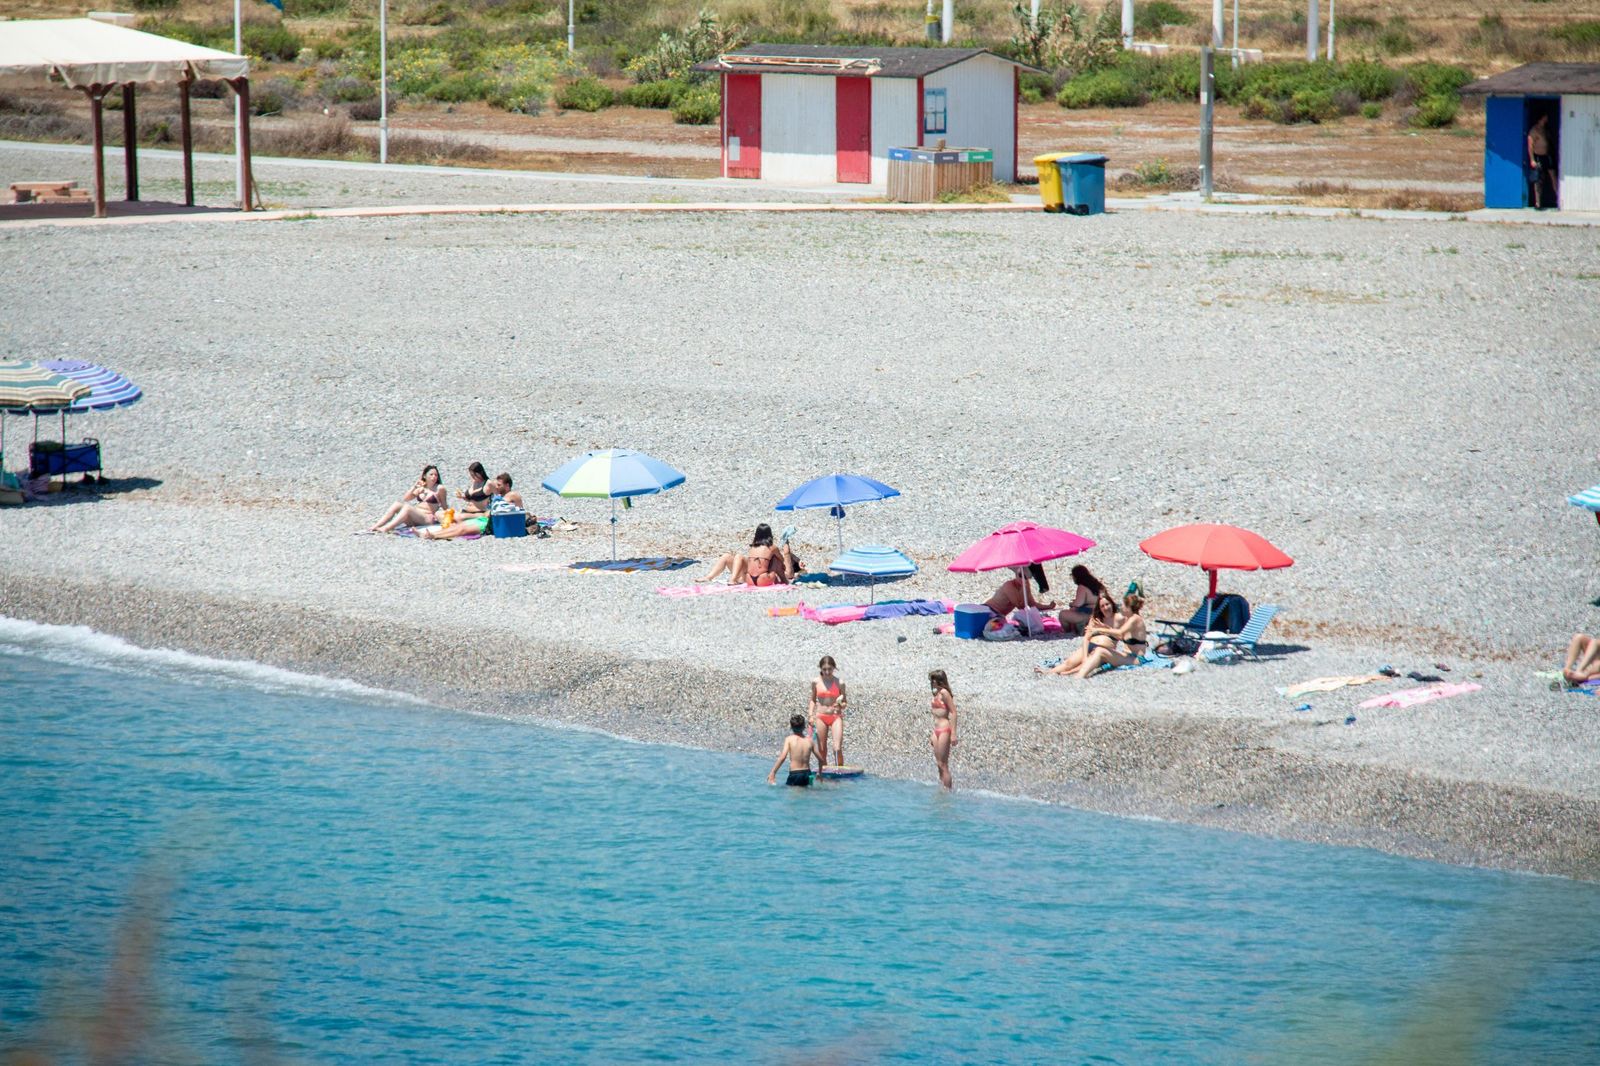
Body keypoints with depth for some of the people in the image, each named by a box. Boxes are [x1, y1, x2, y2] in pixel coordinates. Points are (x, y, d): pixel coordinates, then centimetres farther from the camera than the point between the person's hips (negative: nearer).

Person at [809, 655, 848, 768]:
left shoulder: (839, 683, -3)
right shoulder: (816, 682, 1)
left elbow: (844, 702, 6)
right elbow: (813, 700, 12)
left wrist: (841, 705, -17)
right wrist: (811, 715, 0)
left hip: (836, 717, -2)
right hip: (821, 717, 2)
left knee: (837, 749, -13)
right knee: (821, 750, 6)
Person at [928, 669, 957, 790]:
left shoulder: (944, 693, -13)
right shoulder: (937, 693, 14)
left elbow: (953, 712, -16)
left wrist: (953, 734, -20)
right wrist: (933, 735, 23)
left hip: (944, 730, -9)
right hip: (937, 730, 9)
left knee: (943, 764, -6)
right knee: (939, 764, 11)